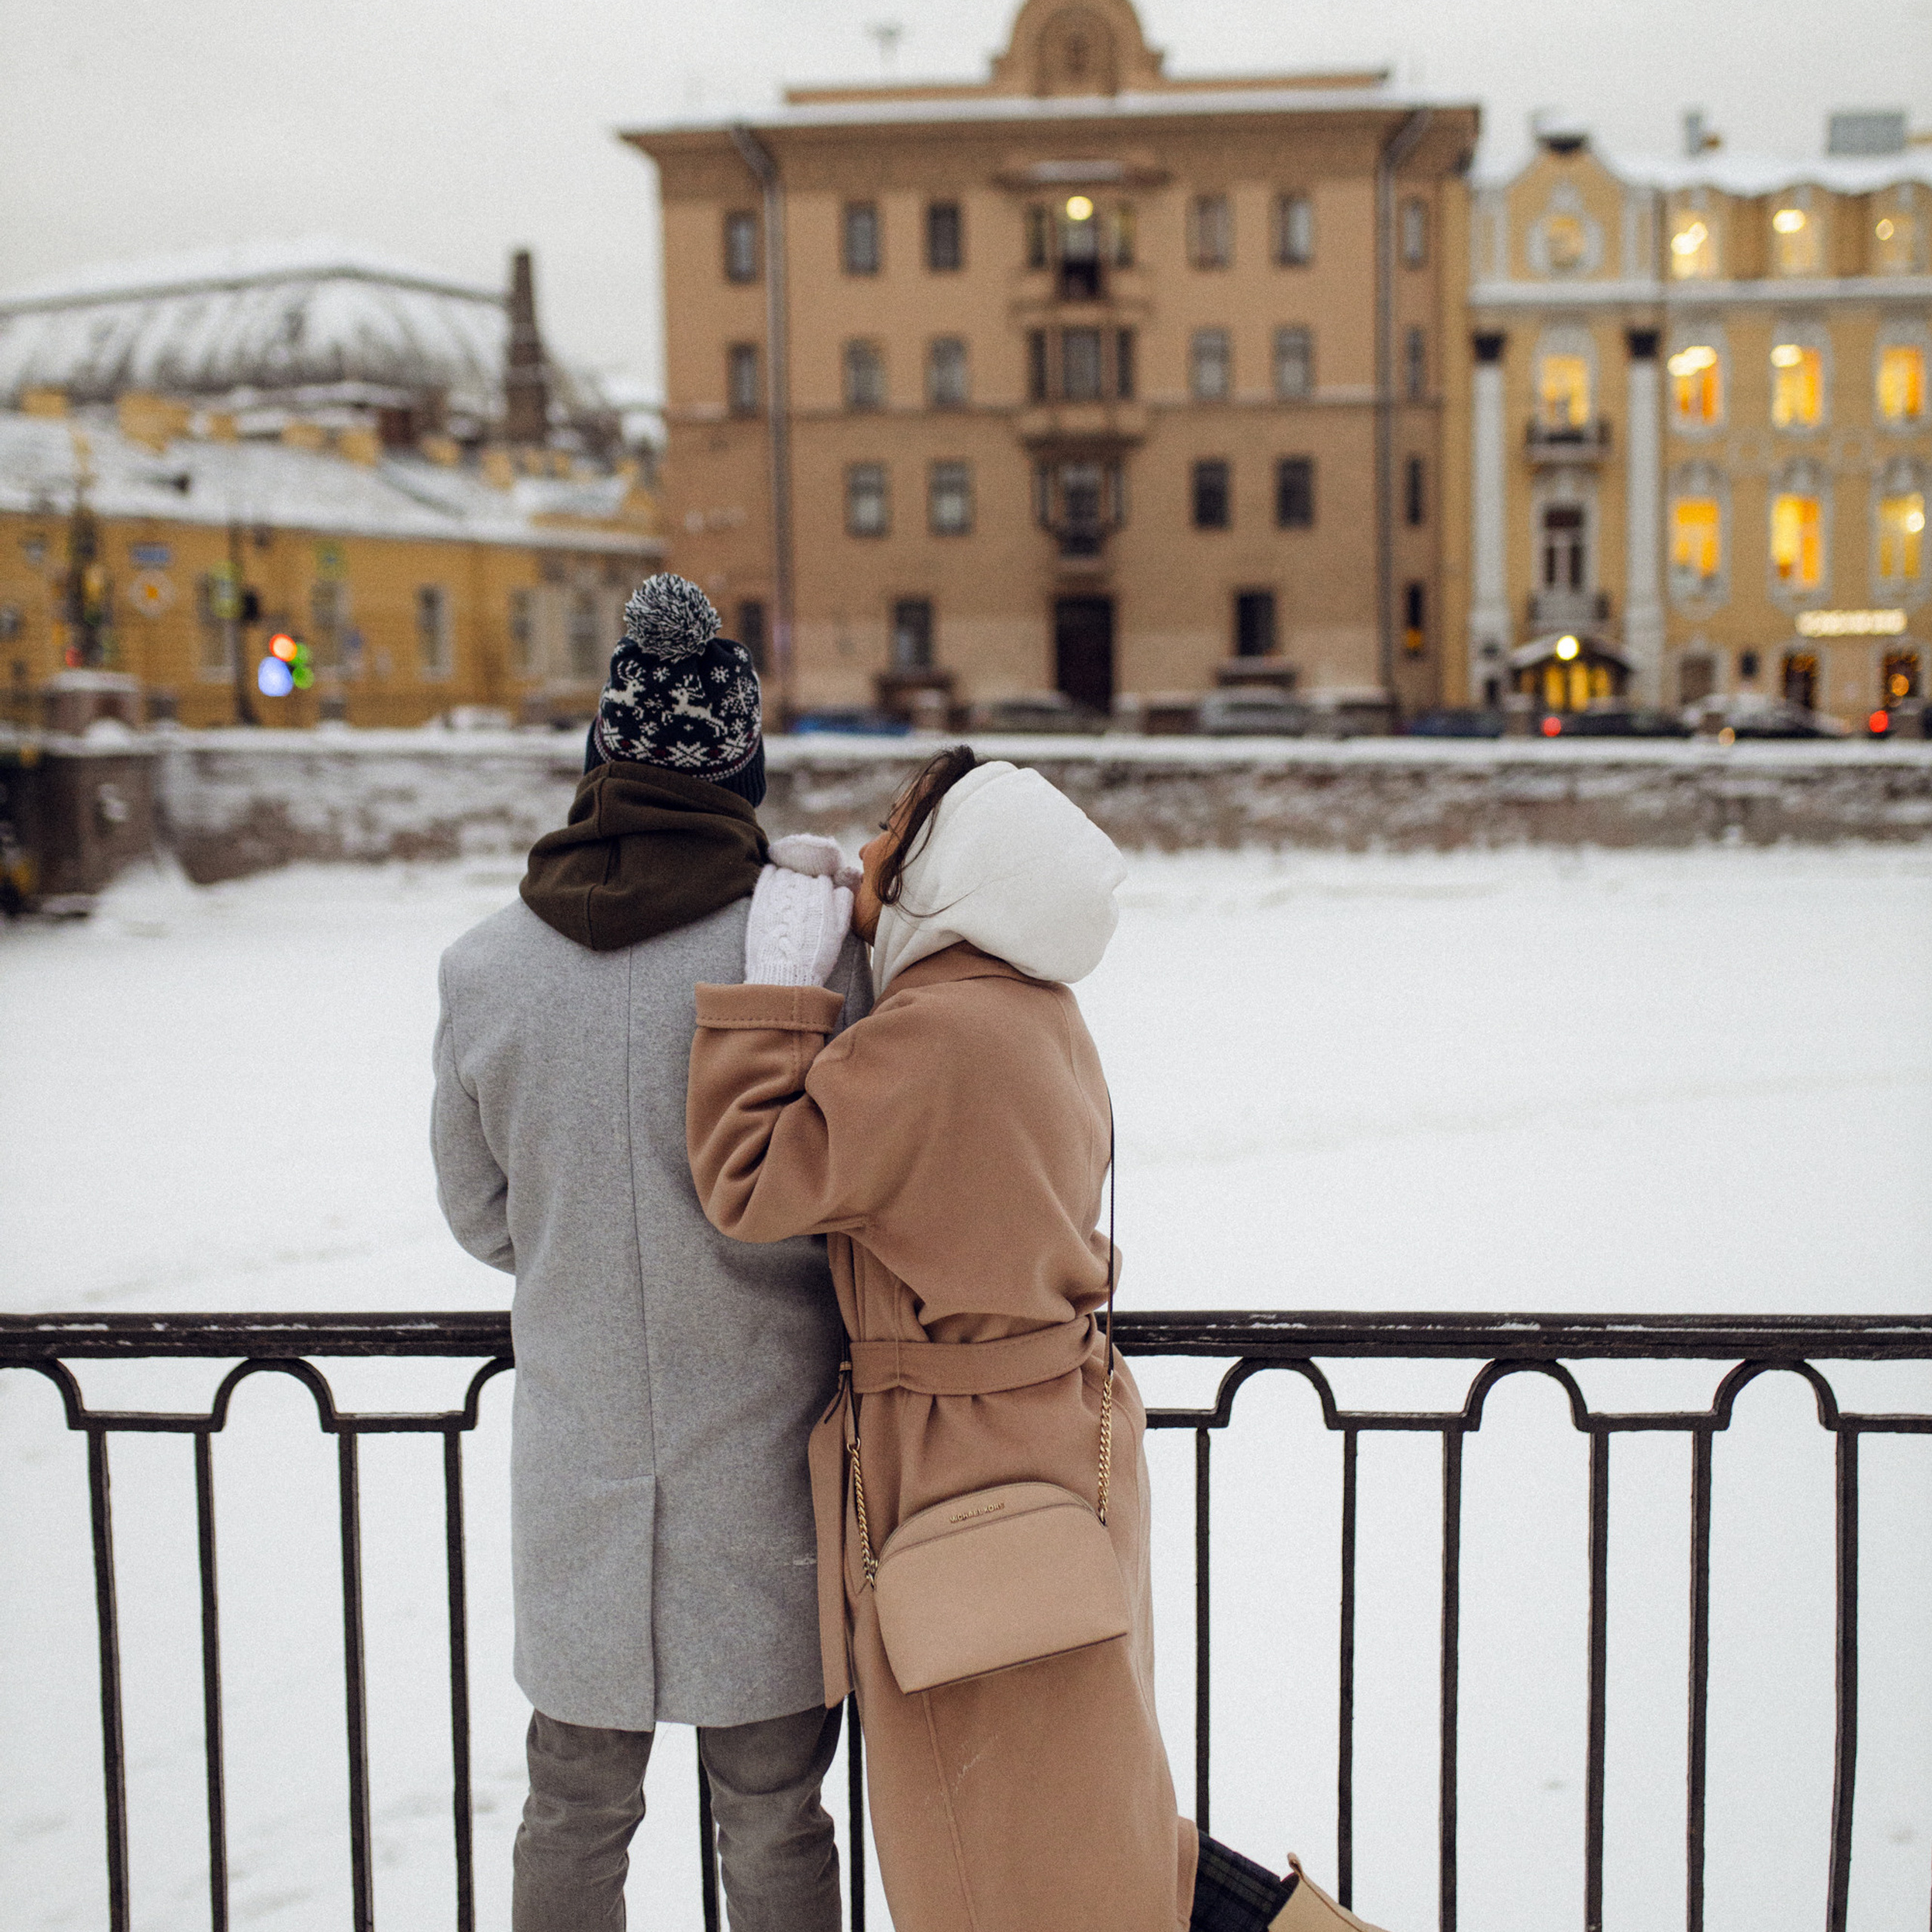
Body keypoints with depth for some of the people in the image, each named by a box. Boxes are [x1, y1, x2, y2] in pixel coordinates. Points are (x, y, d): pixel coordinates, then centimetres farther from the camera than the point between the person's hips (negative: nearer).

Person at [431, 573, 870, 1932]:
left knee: (576, 1809, 18)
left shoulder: (484, 967, -4)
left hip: (577, 1455, 3)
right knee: (772, 1821, 13)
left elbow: (483, 1216, 7)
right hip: (760, 1453, -2)